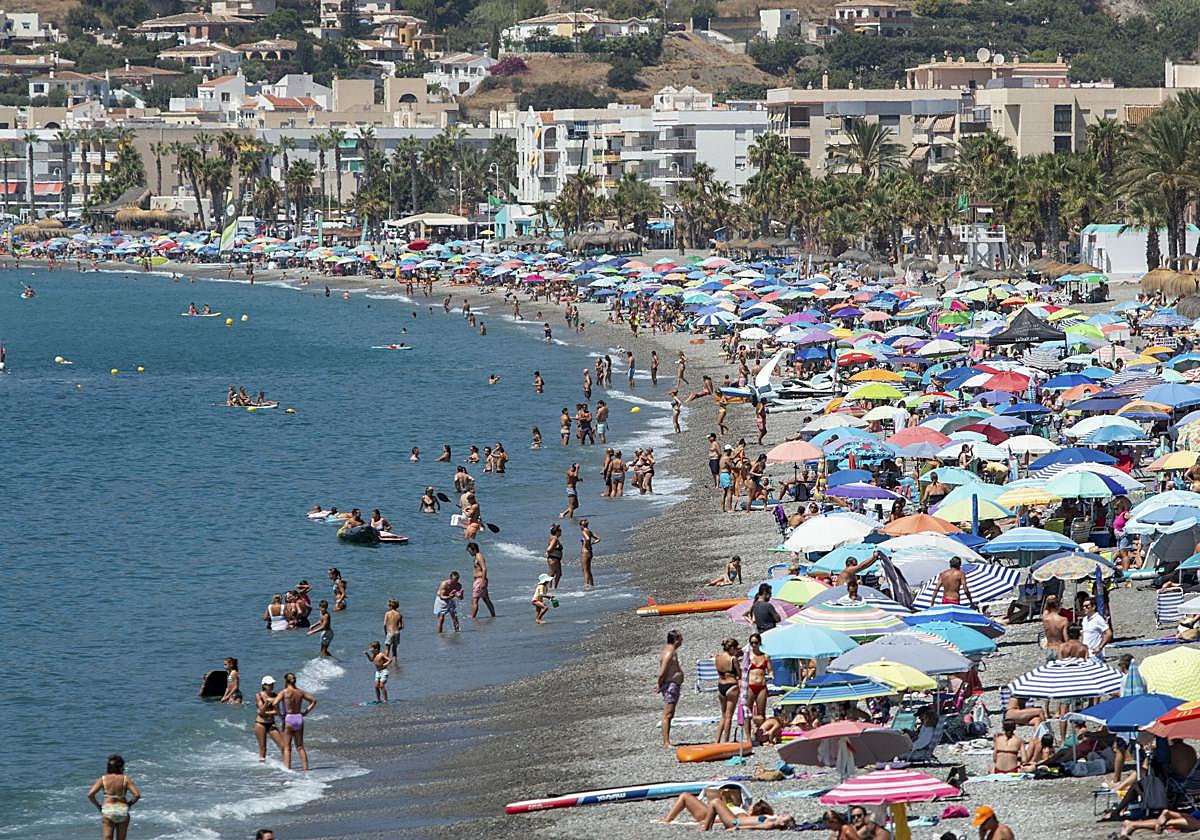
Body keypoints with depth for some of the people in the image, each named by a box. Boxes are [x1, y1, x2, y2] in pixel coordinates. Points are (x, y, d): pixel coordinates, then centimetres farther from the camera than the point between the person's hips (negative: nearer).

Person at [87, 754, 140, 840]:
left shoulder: (103, 779, 0)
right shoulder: (126, 779, -2)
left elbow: (90, 795, -9)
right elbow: (137, 795, -9)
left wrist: (98, 806, 7)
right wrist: (129, 804, 10)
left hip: (107, 810, -1)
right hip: (123, 810, 1)